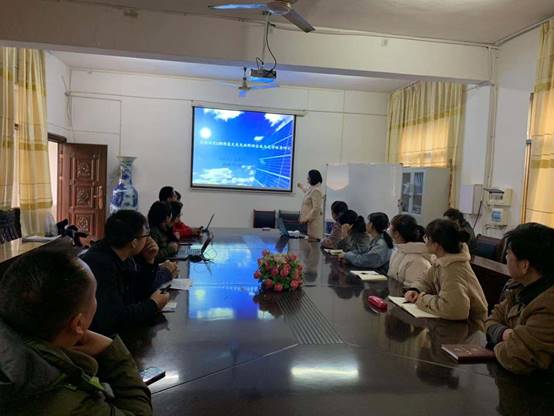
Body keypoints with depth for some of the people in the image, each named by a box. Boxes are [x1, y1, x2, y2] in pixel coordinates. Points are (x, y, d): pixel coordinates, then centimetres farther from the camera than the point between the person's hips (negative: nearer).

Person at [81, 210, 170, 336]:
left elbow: (140, 295, 8)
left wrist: (149, 262, -6)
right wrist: (153, 305, -19)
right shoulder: (101, 265, -27)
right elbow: (114, 319, -32)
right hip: (103, 337, -7)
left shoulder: (124, 257, -1)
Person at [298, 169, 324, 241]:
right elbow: (307, 190, 39)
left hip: (314, 220, -10)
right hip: (310, 219, 10)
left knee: (313, 240, -9)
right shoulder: (311, 188, 11)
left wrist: (307, 219, -25)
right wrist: (301, 186, 57)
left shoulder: (316, 191, -20)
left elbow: (316, 208, -25)